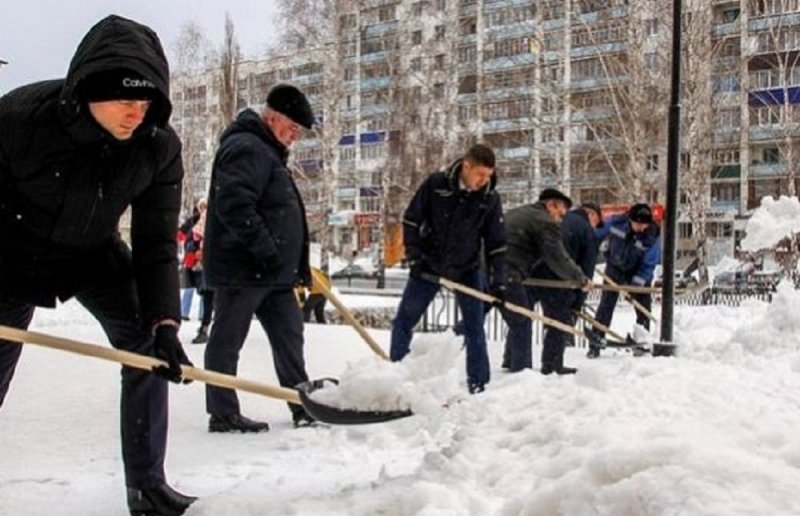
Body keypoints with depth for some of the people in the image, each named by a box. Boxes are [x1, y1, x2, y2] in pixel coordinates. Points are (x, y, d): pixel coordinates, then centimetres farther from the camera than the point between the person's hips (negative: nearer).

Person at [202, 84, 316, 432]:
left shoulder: (268, 153, 21)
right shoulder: (246, 149, -13)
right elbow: (234, 205, -26)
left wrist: (298, 266, 25)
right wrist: (267, 251, -25)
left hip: (273, 272, 11)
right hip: (243, 268, -11)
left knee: (288, 335, 12)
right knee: (227, 341, -1)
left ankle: (303, 405, 18)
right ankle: (223, 414, 6)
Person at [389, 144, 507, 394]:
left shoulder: (490, 198, -10)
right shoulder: (435, 183, -14)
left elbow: (497, 242, -4)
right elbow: (411, 220, -6)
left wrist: (498, 279, -10)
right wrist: (414, 257, -12)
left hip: (466, 270, 1)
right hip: (428, 266, -1)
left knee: (475, 327, 0)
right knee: (403, 320, 4)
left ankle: (478, 384, 9)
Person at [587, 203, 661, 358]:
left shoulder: (652, 237, -26)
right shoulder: (617, 222, -22)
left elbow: (648, 265, -22)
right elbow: (598, 235, -3)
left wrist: (635, 285, -28)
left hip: (638, 272, 0)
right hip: (615, 267, 1)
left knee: (643, 307, 1)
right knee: (606, 305, -4)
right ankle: (596, 343, -3)